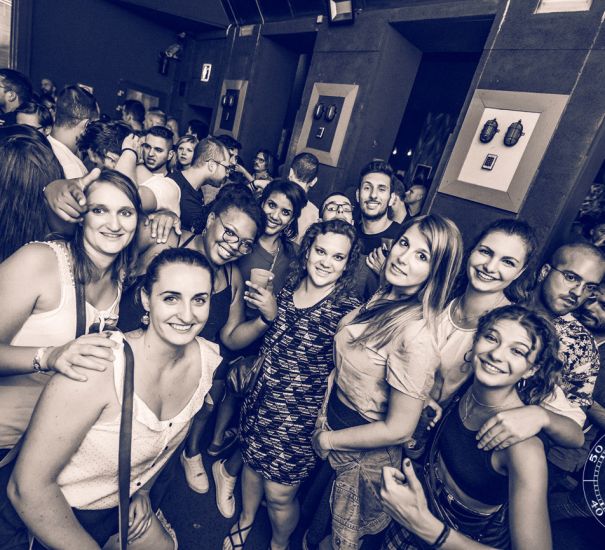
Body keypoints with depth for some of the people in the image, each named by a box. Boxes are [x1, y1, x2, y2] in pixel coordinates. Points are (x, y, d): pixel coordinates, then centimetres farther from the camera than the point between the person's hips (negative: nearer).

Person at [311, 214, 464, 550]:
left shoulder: (418, 335, -33)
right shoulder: (383, 295, -9)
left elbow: (398, 429, -25)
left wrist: (327, 439, -14)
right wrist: (324, 415, 0)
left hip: (364, 454, -6)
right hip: (332, 417, 6)